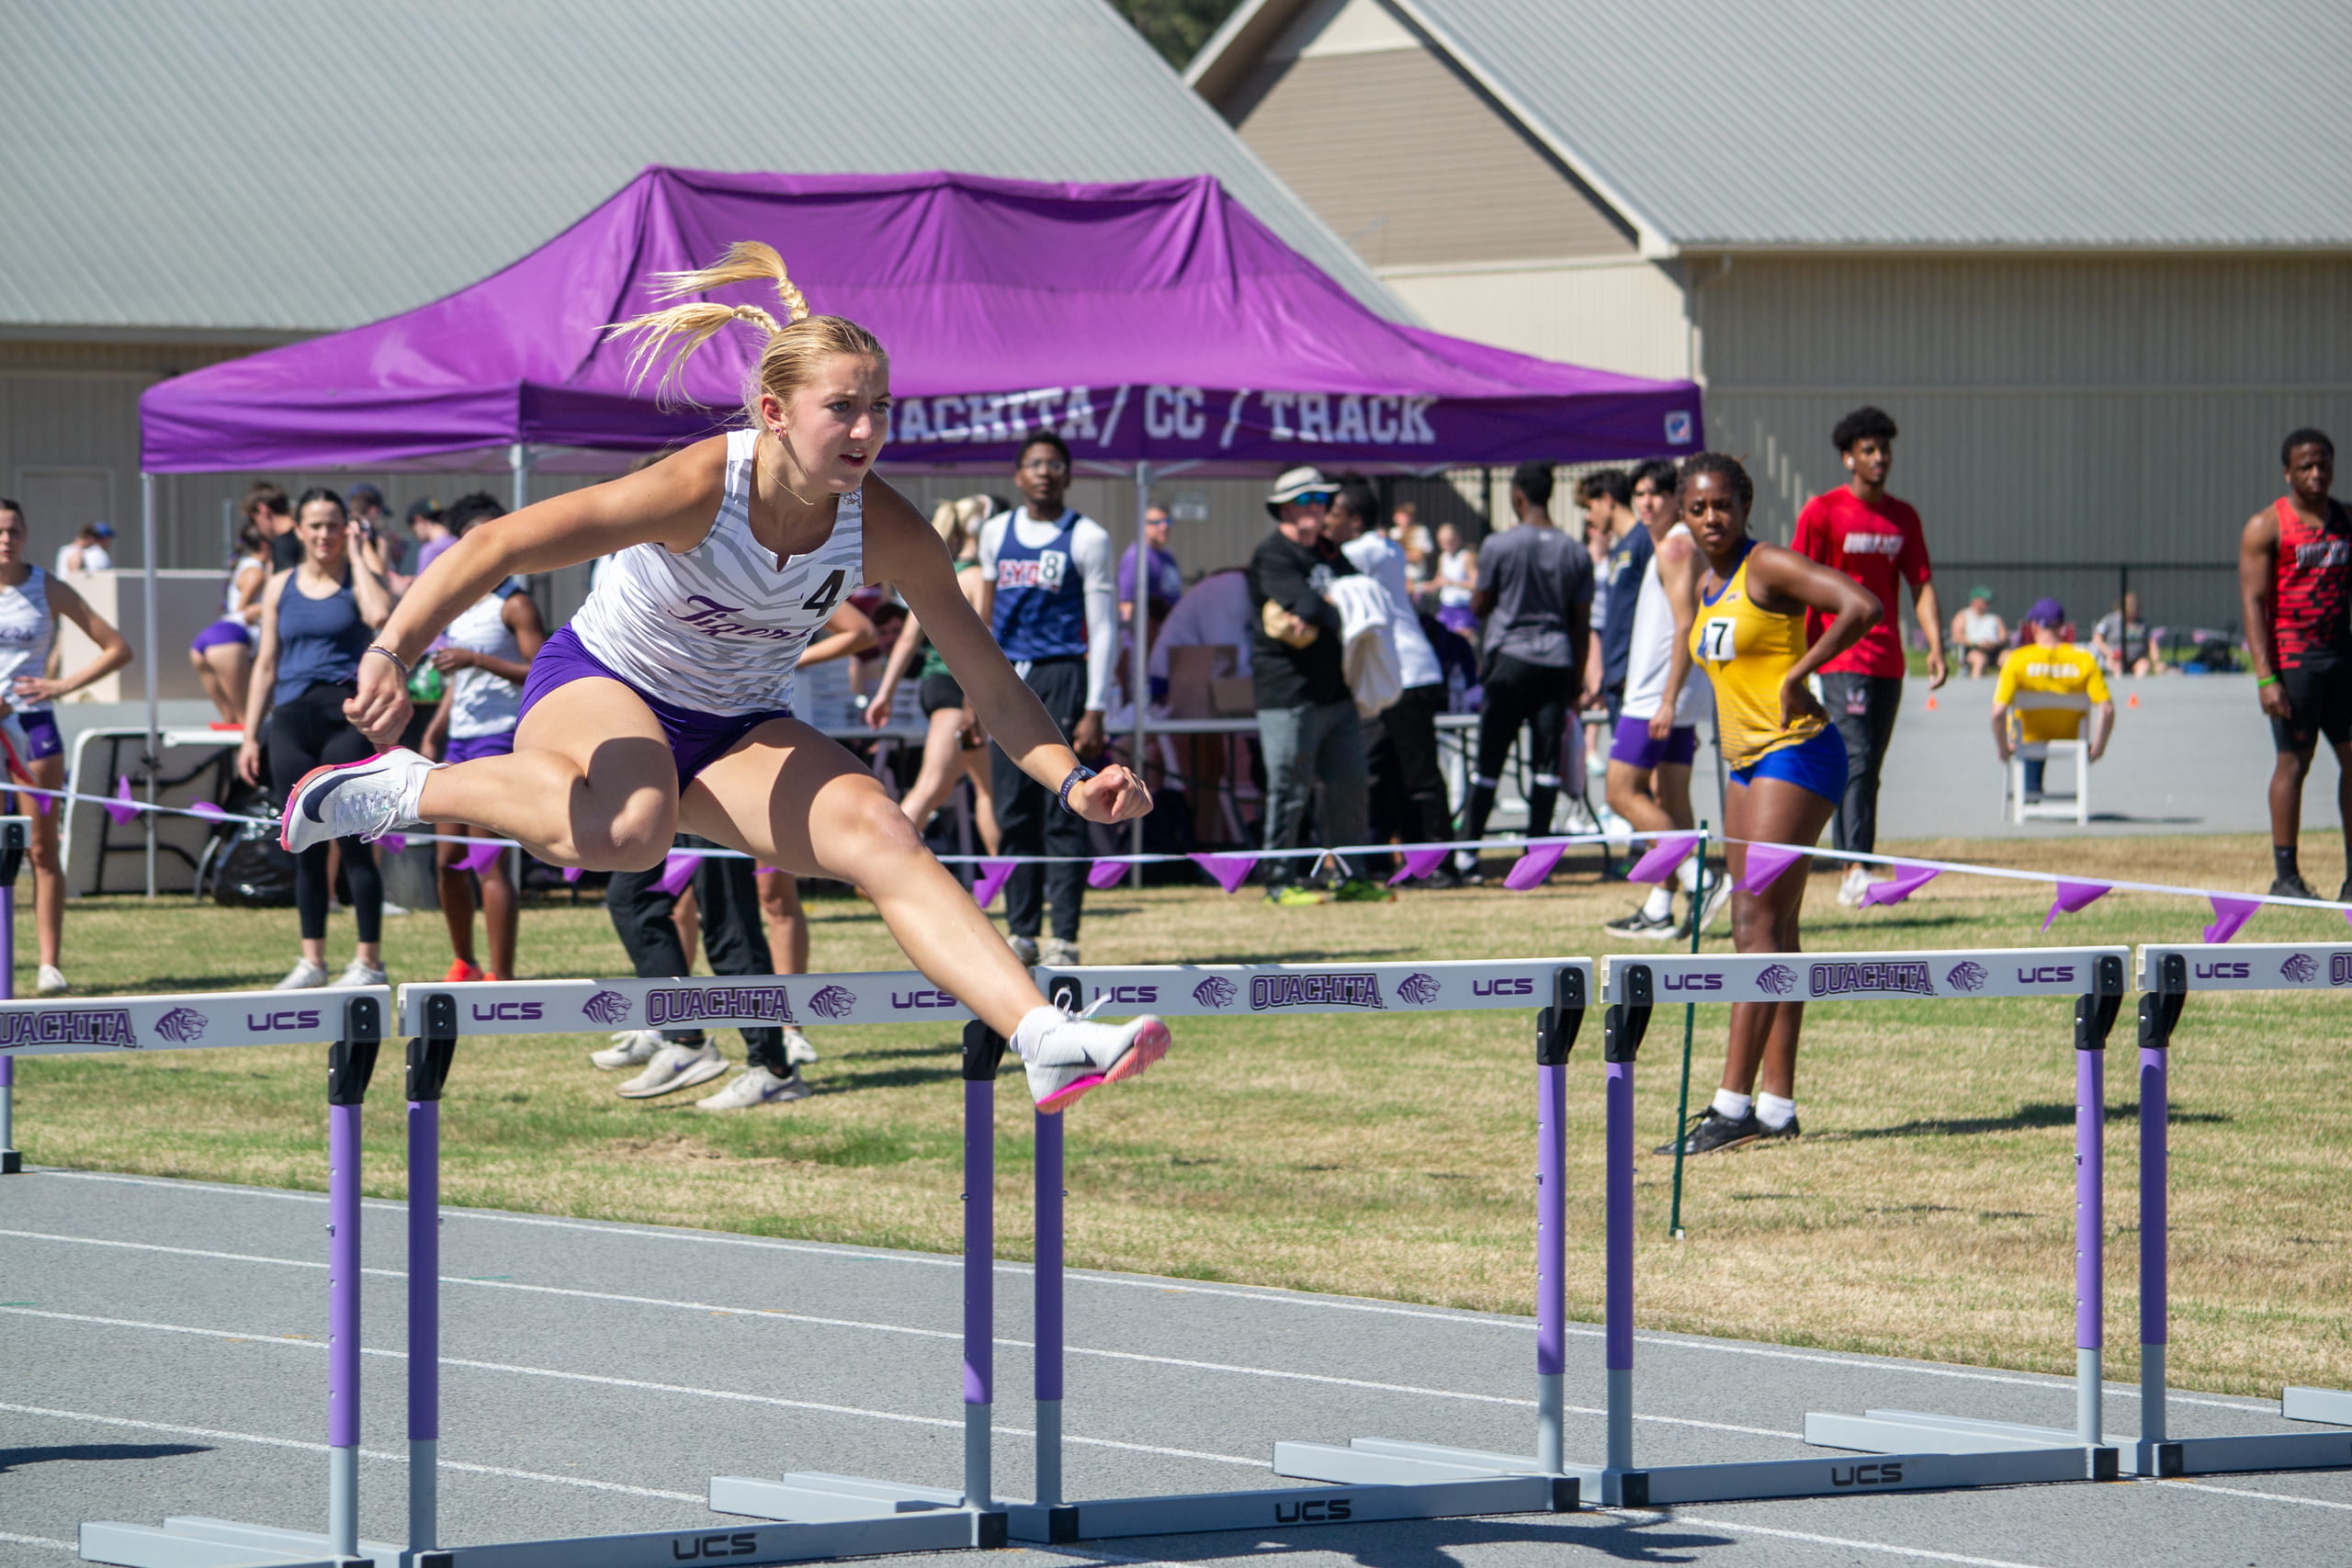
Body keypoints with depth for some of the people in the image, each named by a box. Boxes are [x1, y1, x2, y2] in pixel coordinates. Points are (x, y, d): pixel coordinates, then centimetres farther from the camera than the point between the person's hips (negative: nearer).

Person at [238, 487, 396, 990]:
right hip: (293, 718, 4)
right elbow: (266, 664, 16)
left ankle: (369, 960, -3)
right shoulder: (281, 586, 13)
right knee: (306, 847, 6)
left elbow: (380, 614, -19)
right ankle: (312, 958, 13)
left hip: (348, 717, -4)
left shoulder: (359, 577, 4)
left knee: (354, 842, -7)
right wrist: (250, 735, 11)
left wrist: (358, 554, -7)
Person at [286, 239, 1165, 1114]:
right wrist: (391, 655, -43)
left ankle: (1048, 1042, -32)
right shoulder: (700, 489, -28)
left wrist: (1072, 782, -23)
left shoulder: (886, 532, -15)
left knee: (881, 836, -22)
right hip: (598, 685, -4)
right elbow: (494, 548, -31)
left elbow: (991, 687, -7)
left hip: (739, 732, 4)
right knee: (630, 830, -40)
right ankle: (410, 790, -18)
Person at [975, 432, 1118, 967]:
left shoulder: (1087, 538, 0)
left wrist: (1094, 711, -10)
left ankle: (1064, 938, -6)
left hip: (1063, 677, -5)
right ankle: (1022, 932, 9)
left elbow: (1103, 629, -3)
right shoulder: (996, 532, 13)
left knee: (1063, 815, -7)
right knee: (1013, 814, 4)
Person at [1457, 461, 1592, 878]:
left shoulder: (1500, 546, -6)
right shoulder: (1575, 553, 5)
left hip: (1511, 659, -3)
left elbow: (1480, 606, 4)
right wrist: (1576, 679, 15)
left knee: (1489, 761, 2)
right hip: (1557, 663, 3)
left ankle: (1466, 853, 3)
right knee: (1547, 762, 3)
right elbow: (1582, 625, 8)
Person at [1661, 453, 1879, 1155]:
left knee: (1758, 921, -14)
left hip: (1795, 754, -9)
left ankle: (1733, 1104, -18)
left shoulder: (1768, 567, -11)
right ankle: (1776, 1104, 7)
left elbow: (1863, 605, -24)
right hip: (1747, 762, 9)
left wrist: (1797, 676, -19)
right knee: (1767, 931, 6)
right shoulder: (1708, 586, 15)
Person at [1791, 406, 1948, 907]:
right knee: (1856, 759, -18)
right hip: (1842, 659, -6)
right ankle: (1858, 869, -26)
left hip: (1888, 662, 6)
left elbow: (1921, 584, 10)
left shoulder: (1903, 517, 12)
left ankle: (1849, 882, 16)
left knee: (1867, 771, 10)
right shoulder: (1823, 511, -4)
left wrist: (1936, 645, -4)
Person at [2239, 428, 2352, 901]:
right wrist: (2266, 677, -16)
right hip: (2292, 658, -5)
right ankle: (2285, 875, 3)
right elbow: (2253, 601, -9)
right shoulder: (2266, 527, -5)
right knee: (2293, 760, -3)